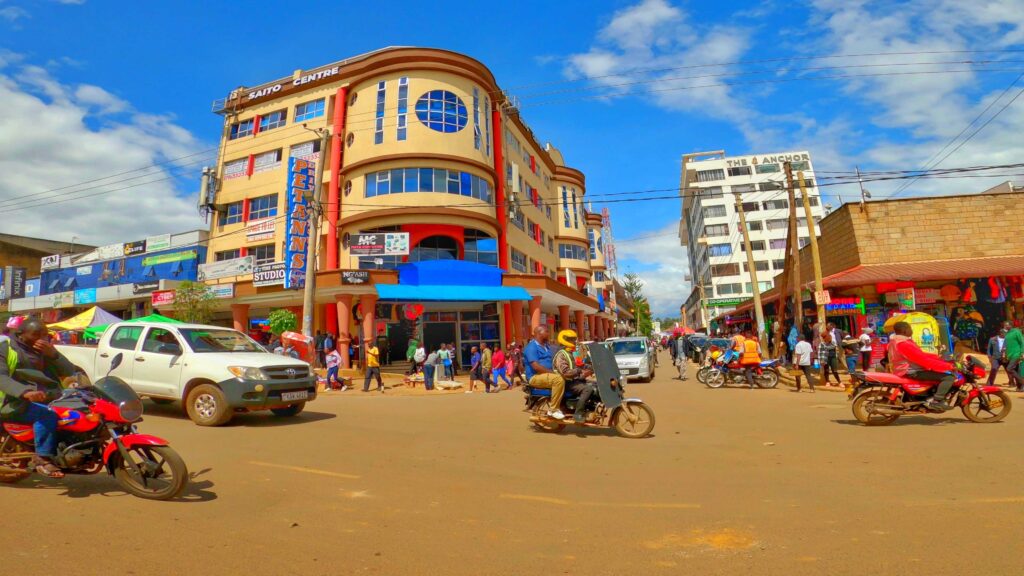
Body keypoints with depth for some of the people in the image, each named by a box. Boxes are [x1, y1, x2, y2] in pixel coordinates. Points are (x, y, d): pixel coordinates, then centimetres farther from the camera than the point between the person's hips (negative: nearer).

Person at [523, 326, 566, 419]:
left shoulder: (547, 346, 18)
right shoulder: (532, 347, -11)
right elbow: (536, 367, -20)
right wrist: (551, 372, -18)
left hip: (548, 374, 9)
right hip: (536, 377, -9)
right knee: (559, 379, -31)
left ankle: (563, 407, -1)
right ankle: (553, 409, -21)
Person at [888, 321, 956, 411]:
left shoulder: (894, 342, 10)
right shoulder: (904, 344, -22)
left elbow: (920, 355, 17)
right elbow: (923, 360, -24)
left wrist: (938, 357, 11)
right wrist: (948, 366, -20)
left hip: (907, 369, 11)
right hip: (911, 372, -11)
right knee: (949, 376, -14)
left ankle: (933, 397, 19)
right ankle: (935, 402, -15)